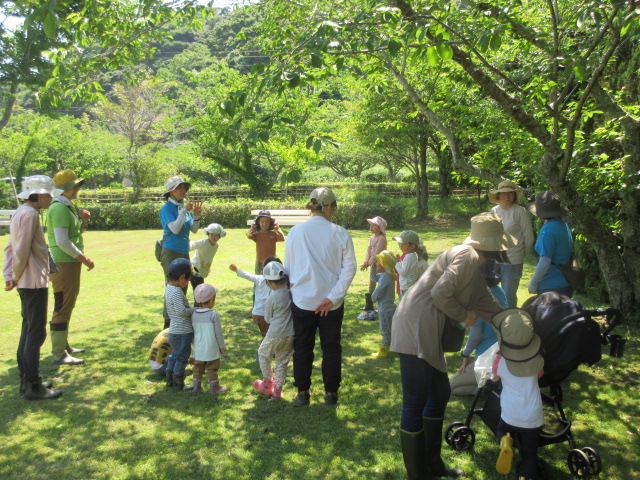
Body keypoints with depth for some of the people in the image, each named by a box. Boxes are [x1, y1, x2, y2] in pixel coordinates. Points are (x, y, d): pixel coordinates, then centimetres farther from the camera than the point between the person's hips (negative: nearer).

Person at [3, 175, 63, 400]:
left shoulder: (22, 212, 15)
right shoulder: (30, 214, -16)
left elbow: (11, 247, 14)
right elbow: (23, 250, -21)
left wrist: (9, 276, 9)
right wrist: (16, 277, -7)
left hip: (27, 282, 10)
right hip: (35, 282, -10)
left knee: (29, 331, 15)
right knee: (36, 333, -5)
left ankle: (26, 379, 24)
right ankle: (33, 385, 1)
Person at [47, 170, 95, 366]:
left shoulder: (68, 206, 14)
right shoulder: (59, 208, -17)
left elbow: (76, 233, 21)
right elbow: (62, 242, -24)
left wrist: (83, 220, 3)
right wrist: (84, 259, -19)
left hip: (70, 261, 10)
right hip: (63, 263, -10)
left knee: (67, 305, 17)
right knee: (63, 307, -7)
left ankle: (63, 345, 29)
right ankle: (58, 354, -3)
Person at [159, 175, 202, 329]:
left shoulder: (183, 206, 11)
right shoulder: (167, 208, -9)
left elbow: (194, 230, 10)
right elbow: (175, 229, -20)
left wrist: (196, 215, -6)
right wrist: (184, 211, -22)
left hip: (184, 252, 8)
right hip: (171, 252, -8)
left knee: (183, 288, 13)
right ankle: (169, 323, 2)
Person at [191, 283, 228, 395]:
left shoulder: (194, 314, -3)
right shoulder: (213, 315, -19)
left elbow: (193, 331, 7)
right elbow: (218, 332, -13)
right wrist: (222, 346, -1)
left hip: (198, 349, 5)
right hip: (211, 348, -5)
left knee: (198, 367, 19)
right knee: (212, 369, 9)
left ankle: (196, 386, 29)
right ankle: (214, 388, 20)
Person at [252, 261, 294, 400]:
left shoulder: (272, 299, -16)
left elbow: (267, 319, -1)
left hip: (275, 335, -4)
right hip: (291, 335, 4)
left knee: (263, 354, 22)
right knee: (282, 362, 17)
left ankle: (267, 383, 30)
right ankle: (277, 390, 24)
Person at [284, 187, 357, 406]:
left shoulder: (295, 232, -5)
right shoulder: (340, 233, -9)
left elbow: (288, 266, 5)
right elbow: (349, 268, -11)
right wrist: (332, 297, -11)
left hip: (302, 300, 1)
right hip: (332, 302, -1)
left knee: (302, 347, 15)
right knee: (331, 347, 14)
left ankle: (302, 392, 23)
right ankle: (331, 393, 24)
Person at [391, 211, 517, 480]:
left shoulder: (475, 265, 20)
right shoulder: (467, 256, -12)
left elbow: (487, 305, 29)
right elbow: (440, 292, -22)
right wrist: (465, 315, -8)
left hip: (427, 335, 11)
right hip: (415, 330, -11)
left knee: (440, 394, 18)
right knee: (415, 403, -1)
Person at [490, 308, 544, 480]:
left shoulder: (500, 361, -10)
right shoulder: (538, 361, -4)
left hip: (510, 415, -1)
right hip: (533, 418, 1)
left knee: (503, 429, 26)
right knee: (529, 453, 15)